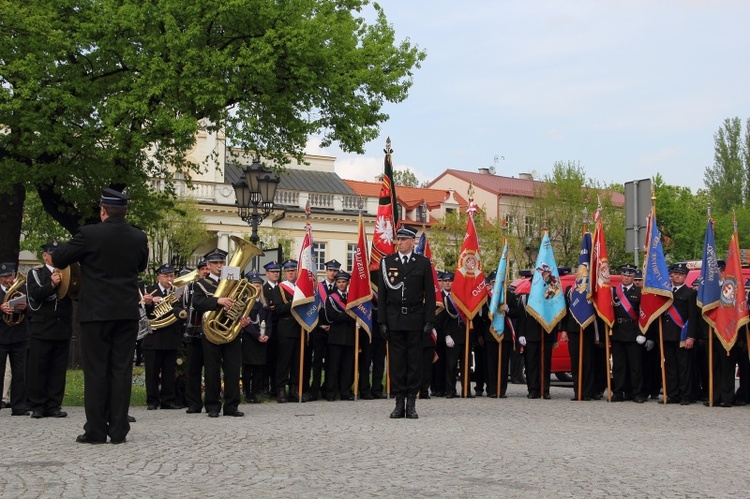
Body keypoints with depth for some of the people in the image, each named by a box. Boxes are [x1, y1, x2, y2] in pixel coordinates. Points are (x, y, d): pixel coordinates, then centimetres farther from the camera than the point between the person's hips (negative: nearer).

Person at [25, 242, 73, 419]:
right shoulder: (35, 273, 6)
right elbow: (35, 295, -11)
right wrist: (52, 285, -26)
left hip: (63, 329, 3)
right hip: (42, 329, -3)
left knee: (58, 369, 3)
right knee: (38, 369, -1)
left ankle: (54, 406, 7)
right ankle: (37, 406, 4)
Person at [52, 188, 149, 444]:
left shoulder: (89, 234, -10)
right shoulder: (139, 237, 3)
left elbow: (58, 259, -1)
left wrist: (71, 243, 17)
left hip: (96, 311, -3)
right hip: (127, 312, 3)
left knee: (96, 371, 2)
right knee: (121, 370, 6)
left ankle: (95, 430, 3)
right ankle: (118, 429, 7)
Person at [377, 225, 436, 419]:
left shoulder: (423, 263, 4)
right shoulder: (386, 262, 6)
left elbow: (430, 294, 4)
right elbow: (382, 294, 5)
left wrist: (429, 321, -4)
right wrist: (382, 321, -1)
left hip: (415, 319, -1)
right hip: (394, 319, 1)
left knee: (415, 361, 2)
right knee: (397, 361, 3)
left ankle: (411, 403, 8)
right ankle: (399, 403, 8)